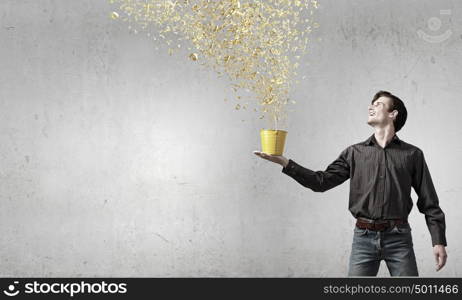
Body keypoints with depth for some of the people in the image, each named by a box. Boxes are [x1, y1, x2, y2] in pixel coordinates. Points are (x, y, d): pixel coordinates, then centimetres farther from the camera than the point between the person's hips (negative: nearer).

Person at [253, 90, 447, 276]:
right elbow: (322, 181, 3)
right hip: (364, 237, 1)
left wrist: (439, 241, -2)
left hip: (398, 238, -1)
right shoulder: (355, 153, 9)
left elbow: (429, 203, 5)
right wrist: (284, 163, -6)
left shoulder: (412, 155, 5)